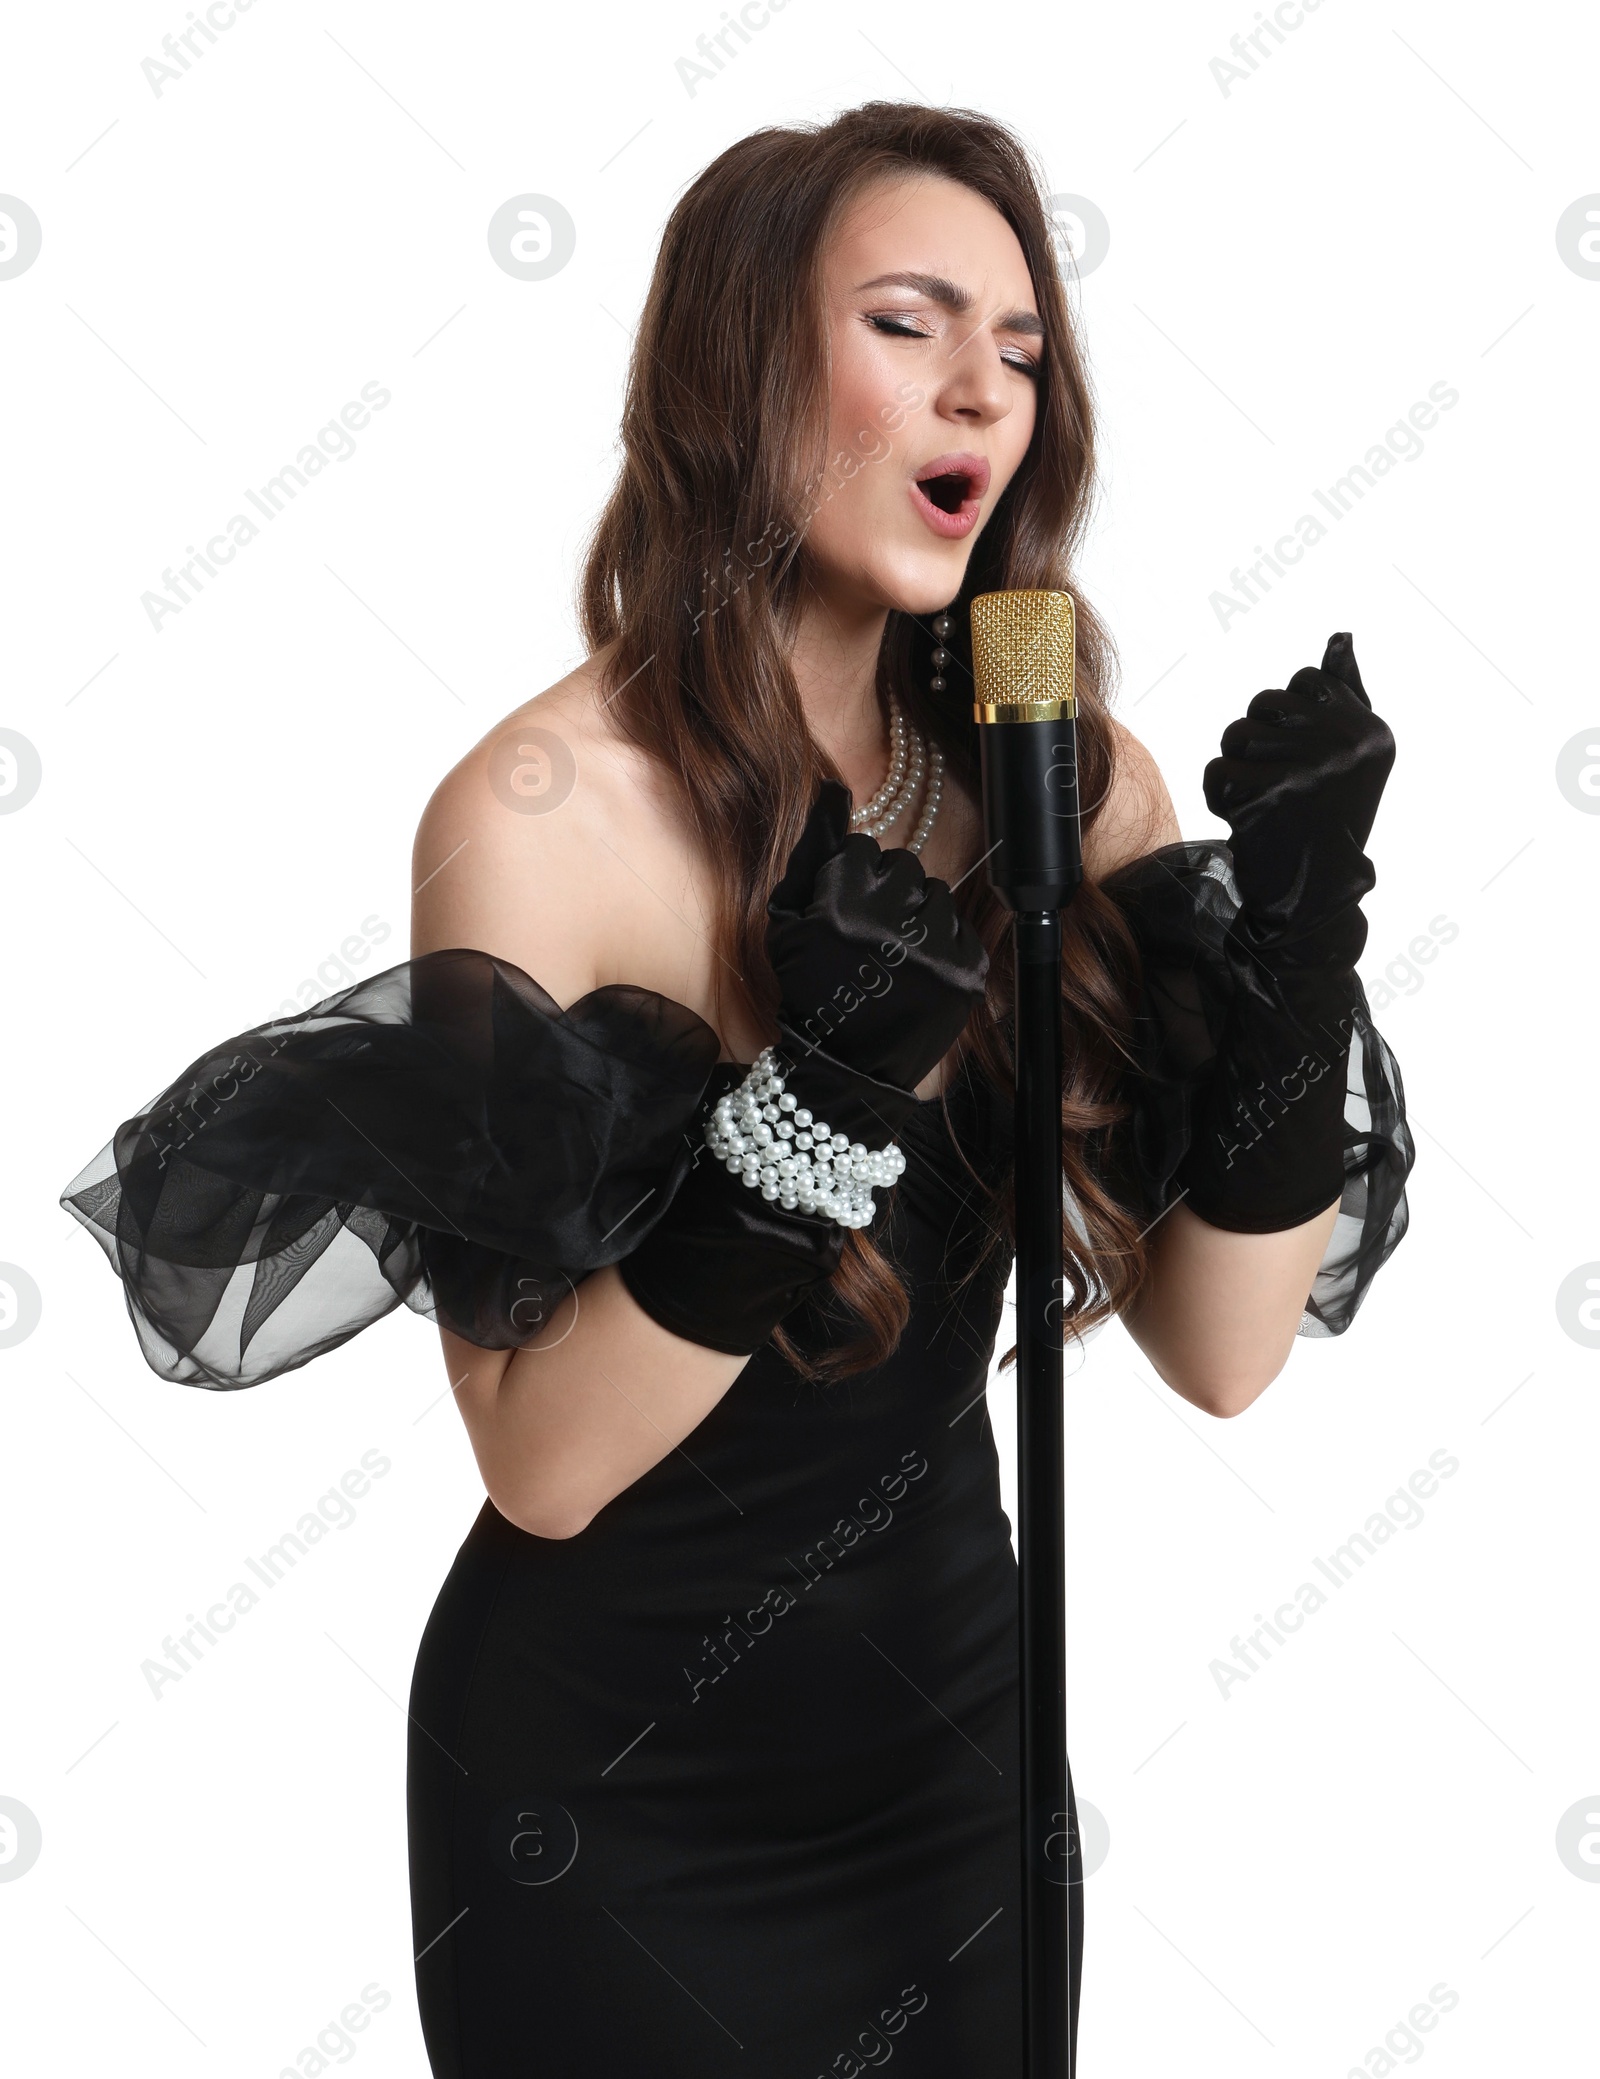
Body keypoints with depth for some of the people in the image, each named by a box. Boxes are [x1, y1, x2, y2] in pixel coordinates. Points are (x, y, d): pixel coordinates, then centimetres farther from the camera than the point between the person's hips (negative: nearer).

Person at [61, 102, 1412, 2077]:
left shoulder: (1068, 781, -7)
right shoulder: (543, 813, -21)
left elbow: (1220, 1355, -8)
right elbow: (539, 1467, -20)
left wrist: (1297, 942, -21)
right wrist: (811, 1107, -33)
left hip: (956, 1732, 5)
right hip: (613, 1793, -4)